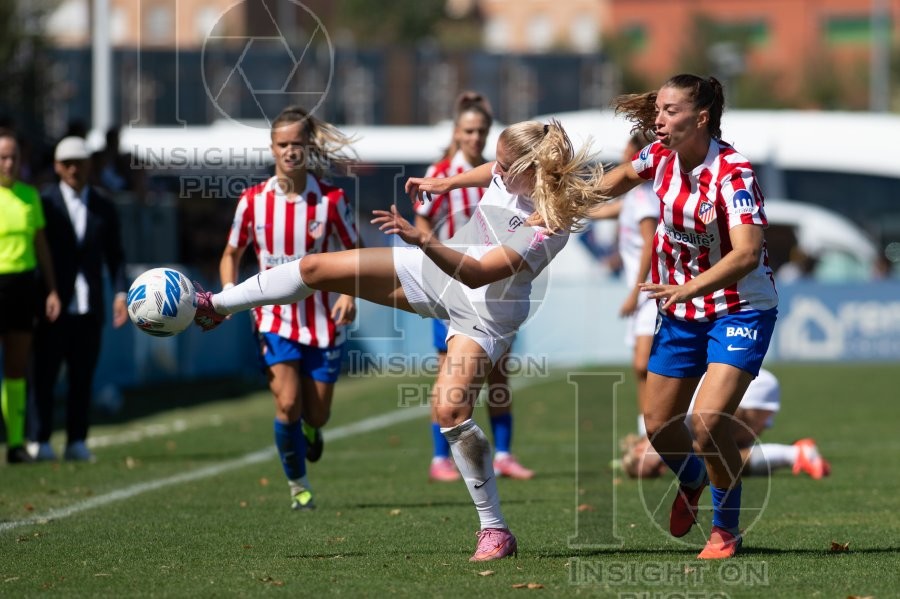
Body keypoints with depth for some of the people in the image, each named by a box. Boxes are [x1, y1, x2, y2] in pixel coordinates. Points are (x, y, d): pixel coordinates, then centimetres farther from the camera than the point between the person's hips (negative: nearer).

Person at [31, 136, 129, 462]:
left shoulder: (104, 207, 11)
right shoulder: (44, 203, 1)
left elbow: (115, 255, 12)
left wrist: (121, 293, -2)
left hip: (89, 306, 3)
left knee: (82, 377, 2)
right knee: (45, 375, -2)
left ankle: (77, 441, 6)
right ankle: (41, 442, 2)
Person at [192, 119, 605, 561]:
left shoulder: (549, 228, -33)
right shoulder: (510, 173, -13)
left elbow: (475, 274, -37)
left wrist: (421, 239, -46)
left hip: (482, 312, -7)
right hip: (437, 268, 7)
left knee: (450, 411, -22)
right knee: (317, 268, 4)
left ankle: (495, 531, -4)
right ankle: (215, 307, 27)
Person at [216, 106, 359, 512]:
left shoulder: (331, 200, -8)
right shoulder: (253, 200, -3)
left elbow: (354, 253, 1)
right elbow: (232, 254, 10)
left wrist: (350, 294, -17)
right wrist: (229, 290, -10)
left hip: (323, 320, 0)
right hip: (275, 317, 0)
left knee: (316, 414, 4)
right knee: (287, 403, -16)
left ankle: (310, 430, 44)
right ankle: (297, 484, 5)